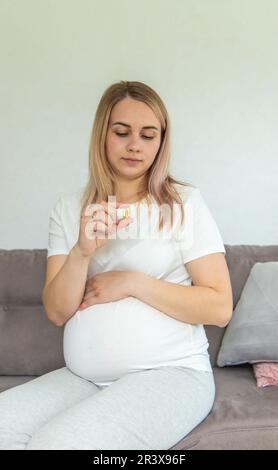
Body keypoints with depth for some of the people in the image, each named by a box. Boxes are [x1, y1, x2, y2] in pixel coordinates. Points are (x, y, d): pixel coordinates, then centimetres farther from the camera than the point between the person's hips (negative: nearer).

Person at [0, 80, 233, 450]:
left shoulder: (185, 202, -3)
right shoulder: (69, 208, 7)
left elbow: (220, 309, -7)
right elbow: (57, 313, 0)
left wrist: (131, 283, -12)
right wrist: (82, 250, -18)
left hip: (170, 372, -3)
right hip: (81, 377, 4)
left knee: (55, 442, -25)